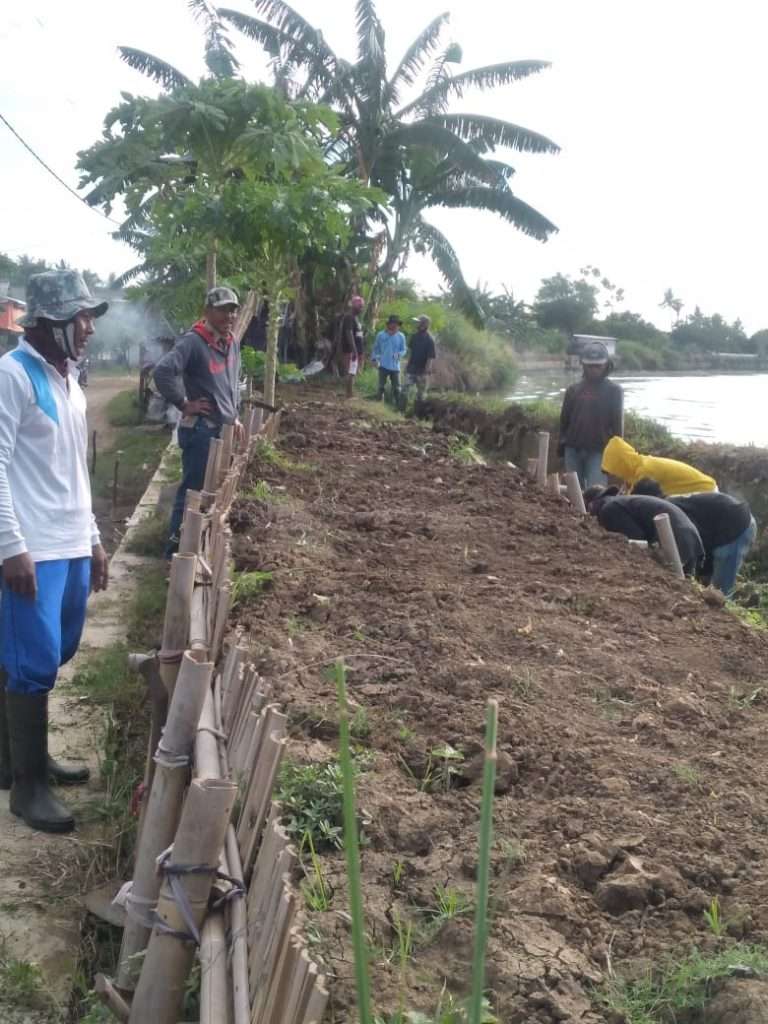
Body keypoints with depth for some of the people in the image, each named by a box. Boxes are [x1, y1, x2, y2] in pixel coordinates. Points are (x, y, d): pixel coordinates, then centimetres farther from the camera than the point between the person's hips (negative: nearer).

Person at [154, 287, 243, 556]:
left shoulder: (232, 344, 12)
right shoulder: (193, 342, -16)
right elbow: (163, 372, -28)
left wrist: (234, 414, 21)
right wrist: (184, 404, -20)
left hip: (223, 429, 9)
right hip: (200, 430, -9)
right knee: (192, 490, -5)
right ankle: (176, 549, 2)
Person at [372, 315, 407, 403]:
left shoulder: (401, 336, -2)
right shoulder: (381, 335, -2)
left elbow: (403, 350, 3)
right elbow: (375, 348, 7)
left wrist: (399, 354, -18)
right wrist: (374, 358, -2)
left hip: (395, 366, 0)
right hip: (383, 365, 0)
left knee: (396, 388, 2)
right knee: (381, 386, 8)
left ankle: (398, 404, 8)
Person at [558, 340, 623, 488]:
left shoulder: (614, 391, 2)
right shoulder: (573, 389, 10)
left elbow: (617, 424, 0)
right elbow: (564, 420, 15)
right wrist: (562, 443, 9)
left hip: (599, 451, -3)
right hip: (573, 449, 4)